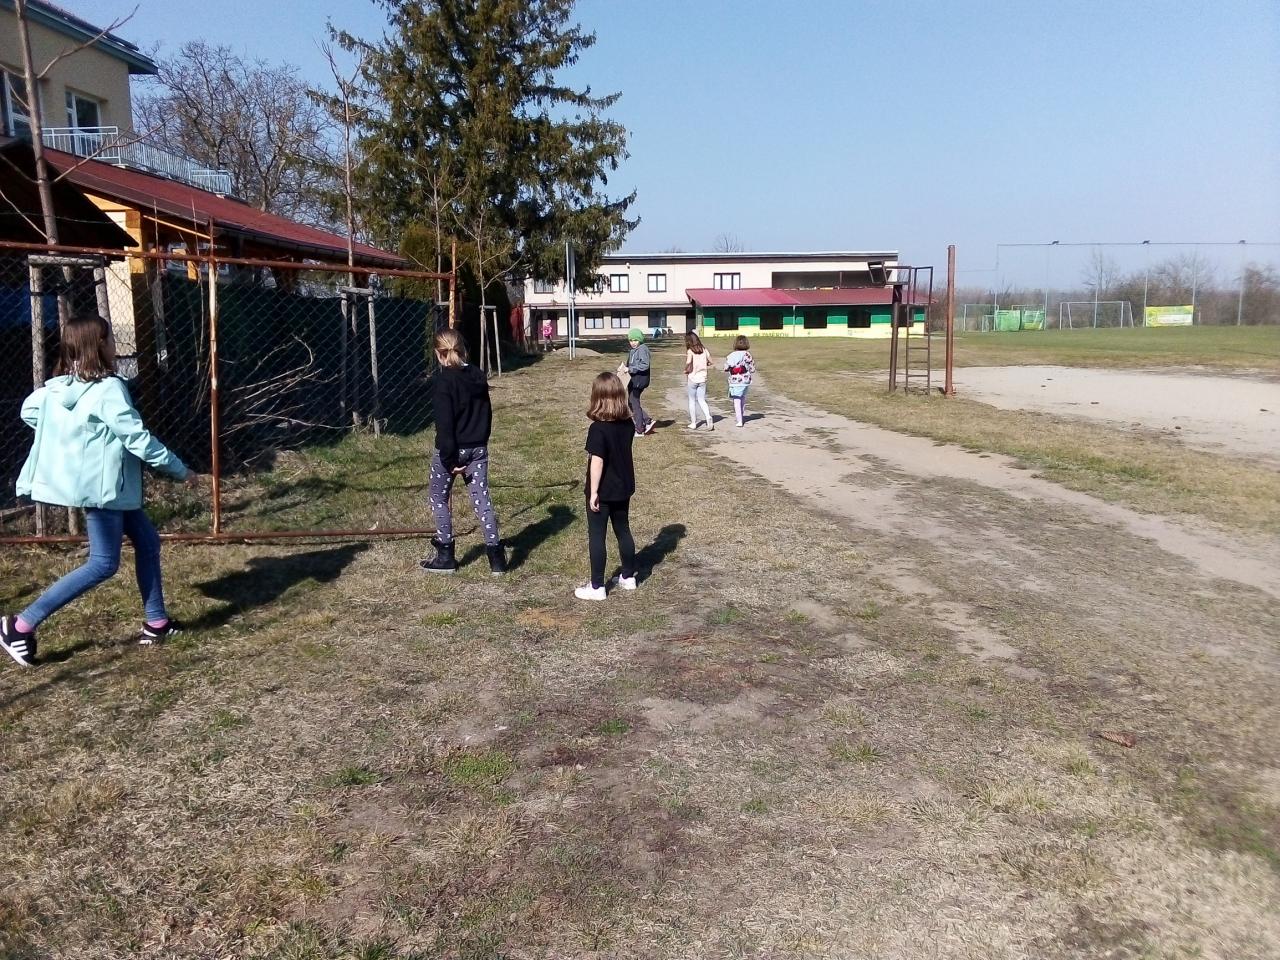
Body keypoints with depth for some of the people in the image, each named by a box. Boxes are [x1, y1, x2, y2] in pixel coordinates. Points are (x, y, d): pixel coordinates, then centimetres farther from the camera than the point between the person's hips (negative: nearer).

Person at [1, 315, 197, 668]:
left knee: (147, 541, 15)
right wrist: (180, 471, -8)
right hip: (101, 485, -10)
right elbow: (139, 439, -19)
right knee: (103, 564, -5)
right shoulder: (109, 388, -20)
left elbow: (29, 410, 19)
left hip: (105, 485, 10)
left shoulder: (59, 385, 6)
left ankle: (156, 623, 20)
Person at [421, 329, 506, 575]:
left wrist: (450, 460, -16)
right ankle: (496, 557, 4)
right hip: (478, 448, 6)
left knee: (439, 499, 13)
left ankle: (445, 557, 17)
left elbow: (444, 424, -18)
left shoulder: (443, 381, -16)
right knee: (482, 499, 7)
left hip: (452, 450, -5)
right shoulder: (479, 376, 5)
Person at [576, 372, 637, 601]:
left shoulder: (598, 429, -21)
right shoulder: (628, 424, 0)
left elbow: (597, 462, -21)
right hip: (623, 488, 7)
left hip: (603, 491, -7)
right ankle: (628, 577, 31)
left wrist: (593, 492, -16)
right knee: (623, 531, 19)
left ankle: (597, 587, 9)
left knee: (596, 537, 3)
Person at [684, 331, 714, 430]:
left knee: (692, 401, 10)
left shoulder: (690, 351, -12)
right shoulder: (704, 350, 2)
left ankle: (693, 423, 15)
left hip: (692, 378, -4)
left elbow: (688, 363, -28)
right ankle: (708, 417, -11)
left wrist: (686, 370, -10)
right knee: (702, 401, 10)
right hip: (703, 378, 4)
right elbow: (710, 362, 7)